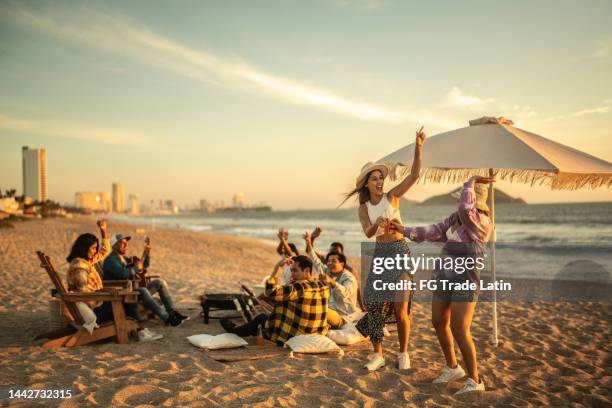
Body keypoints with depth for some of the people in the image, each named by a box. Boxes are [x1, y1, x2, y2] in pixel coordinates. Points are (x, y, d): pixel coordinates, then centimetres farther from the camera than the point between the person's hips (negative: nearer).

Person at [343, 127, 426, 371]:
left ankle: (403, 354, 14)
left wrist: (418, 146, -25)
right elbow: (368, 233, -12)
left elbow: (415, 174, -14)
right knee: (374, 304, -3)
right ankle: (378, 355, 11)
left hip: (400, 252, -3)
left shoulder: (393, 196, -3)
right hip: (379, 254, 3)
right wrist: (377, 223, -34)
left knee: (400, 307, -6)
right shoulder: (363, 209, 4)